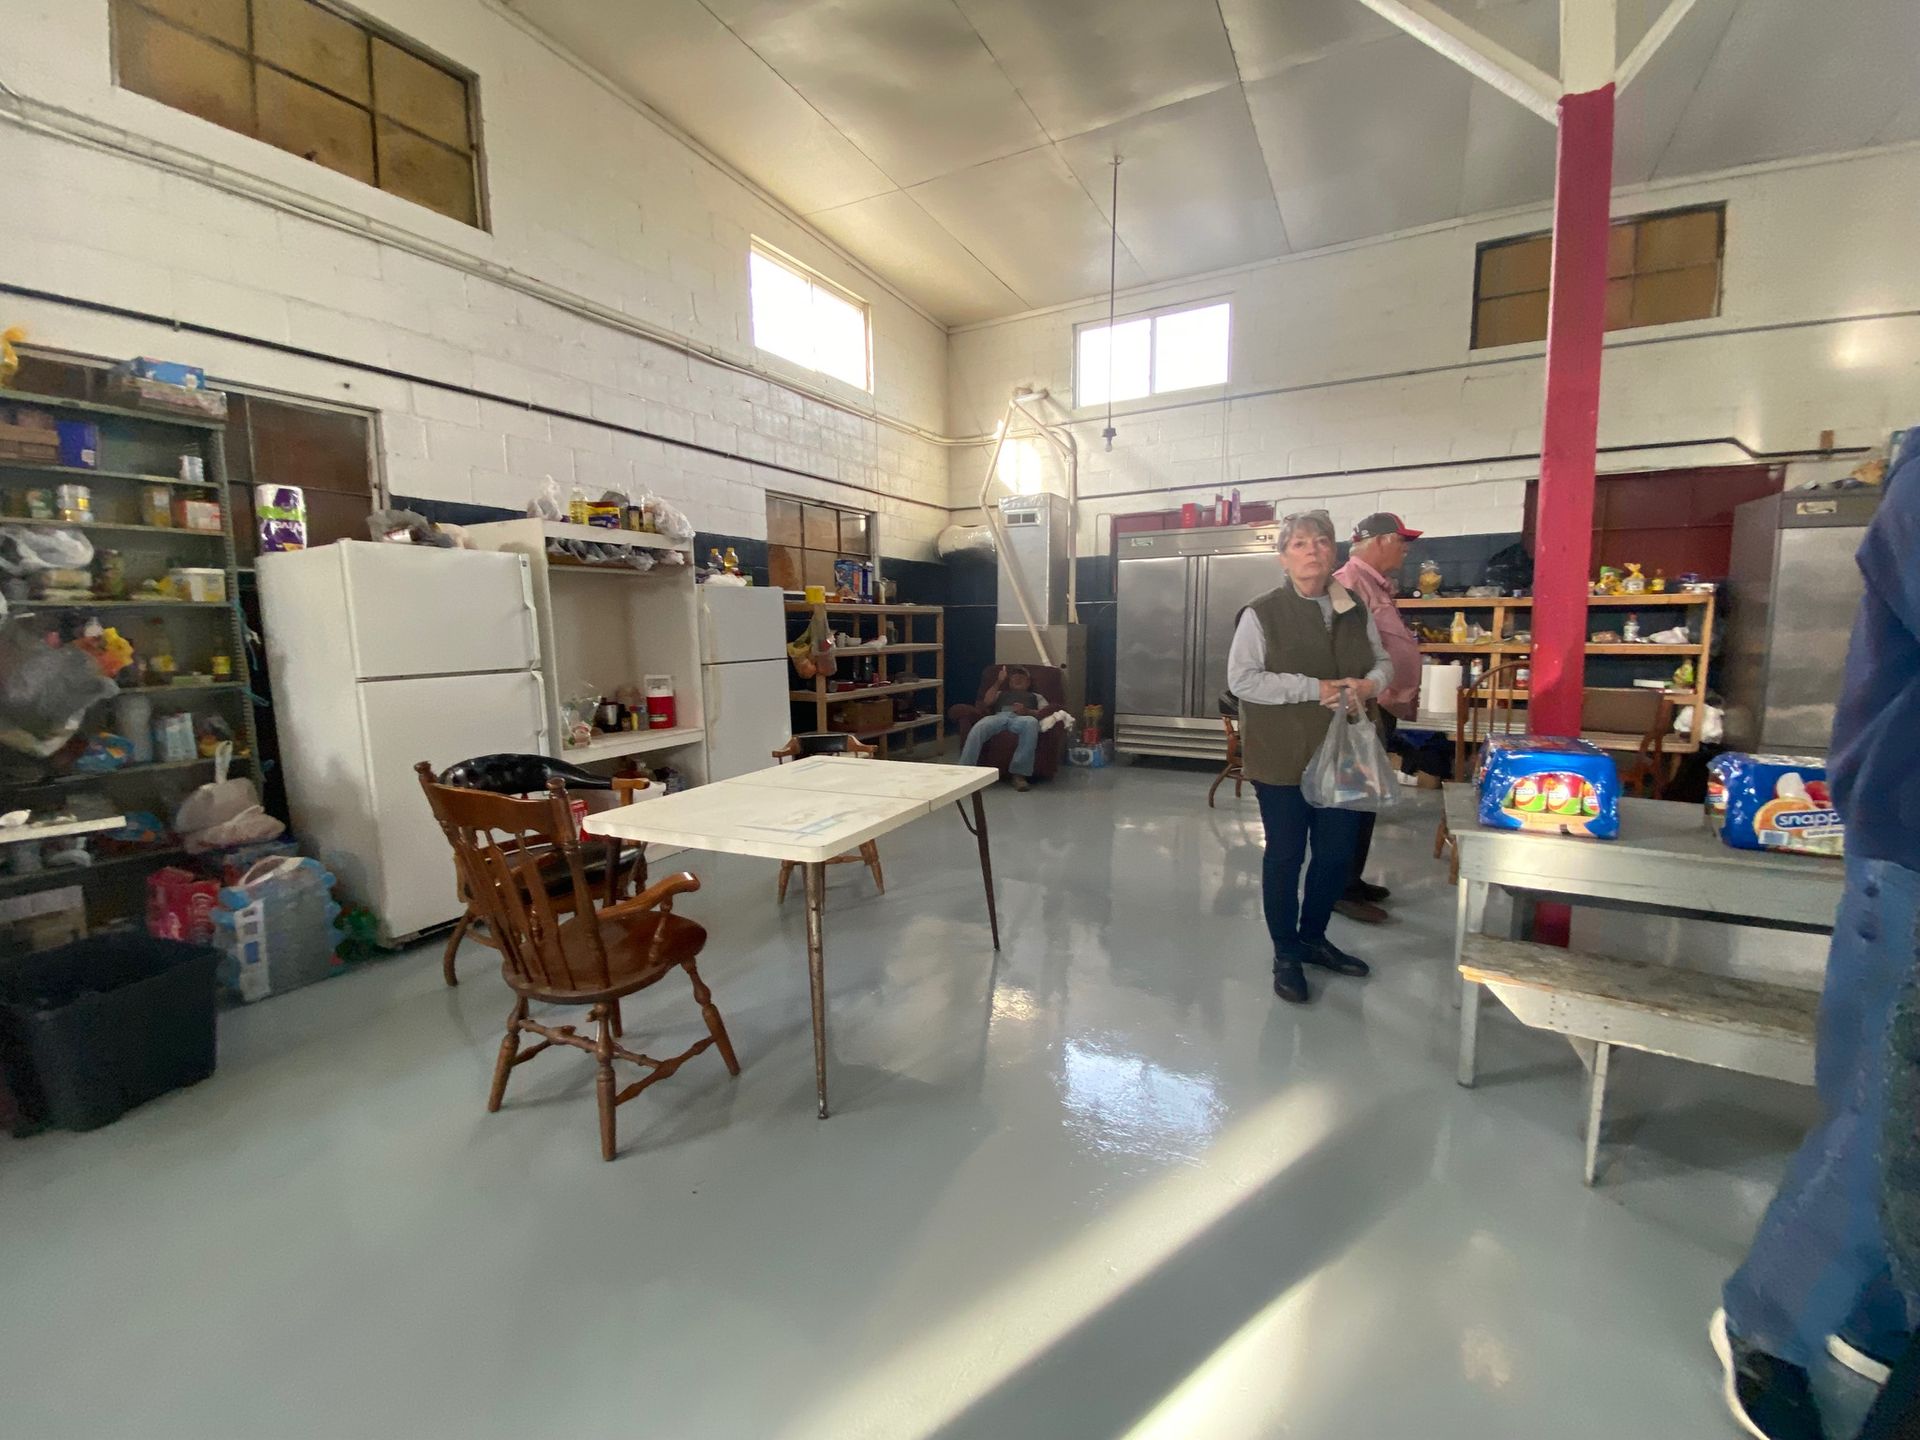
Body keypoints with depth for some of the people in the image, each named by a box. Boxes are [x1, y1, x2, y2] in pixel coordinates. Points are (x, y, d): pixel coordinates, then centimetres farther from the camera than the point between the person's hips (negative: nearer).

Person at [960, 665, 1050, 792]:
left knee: (1031, 722, -40)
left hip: (1023, 717, -1)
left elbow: (1045, 712, 14)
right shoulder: (1001, 693, 42)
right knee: (978, 727, -35)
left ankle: (1019, 774, -40)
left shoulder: (1036, 696, 38)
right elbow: (986, 703, 18)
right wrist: (998, 682, 17)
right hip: (999, 716, 1)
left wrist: (1027, 711, -6)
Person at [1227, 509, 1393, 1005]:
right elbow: (1242, 680, -15)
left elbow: (1383, 661, 18)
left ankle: (1313, 937, 38)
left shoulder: (1356, 611, 8)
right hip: (1283, 758, -5)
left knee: (1336, 853, 15)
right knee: (1285, 855, 6)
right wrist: (1313, 689, -20)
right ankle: (1286, 956, 23)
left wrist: (1370, 683, -6)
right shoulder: (1261, 614, -9)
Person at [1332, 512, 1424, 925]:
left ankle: (1353, 880, 26)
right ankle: (1343, 890, 6)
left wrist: (1400, 699, 19)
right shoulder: (1350, 582, -16)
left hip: (1381, 709, 10)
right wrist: (1374, 699, -27)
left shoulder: (1374, 585, 17)